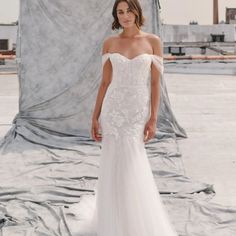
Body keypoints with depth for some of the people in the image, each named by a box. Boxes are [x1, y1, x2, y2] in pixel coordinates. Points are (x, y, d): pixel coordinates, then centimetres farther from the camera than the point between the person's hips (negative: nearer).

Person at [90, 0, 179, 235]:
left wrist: (153, 118, -7)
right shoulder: (109, 43, 4)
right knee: (115, 169, 4)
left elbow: (155, 83, -1)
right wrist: (95, 117, 2)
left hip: (138, 111, -2)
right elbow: (105, 82, 6)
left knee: (131, 168, -1)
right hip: (113, 109, 2)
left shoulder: (153, 41, 0)